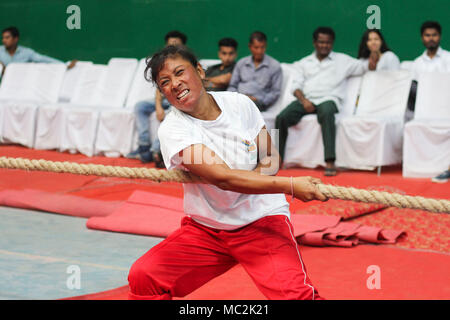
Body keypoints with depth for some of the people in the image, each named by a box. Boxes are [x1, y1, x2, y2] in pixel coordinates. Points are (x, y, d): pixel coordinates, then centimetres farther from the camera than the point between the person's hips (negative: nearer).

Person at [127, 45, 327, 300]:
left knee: (293, 292, -24)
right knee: (143, 277, -12)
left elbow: (272, 159, 5)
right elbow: (224, 178, -27)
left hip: (262, 221, 0)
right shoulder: (172, 130, -14)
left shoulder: (239, 104, -4)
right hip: (204, 229, 1)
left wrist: (252, 178, -19)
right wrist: (291, 185, -35)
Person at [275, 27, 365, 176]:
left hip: (328, 99, -3)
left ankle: (330, 162, -47)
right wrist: (303, 100, -8)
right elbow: (296, 85, 13)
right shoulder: (304, 63, 25)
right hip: (306, 100, 3)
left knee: (326, 113, -40)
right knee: (282, 117, -26)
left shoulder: (342, 60, 19)